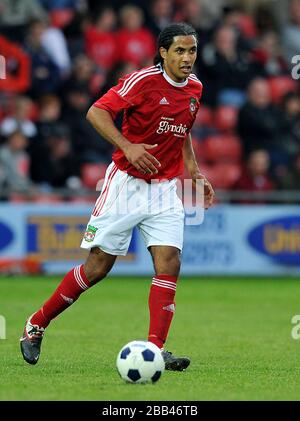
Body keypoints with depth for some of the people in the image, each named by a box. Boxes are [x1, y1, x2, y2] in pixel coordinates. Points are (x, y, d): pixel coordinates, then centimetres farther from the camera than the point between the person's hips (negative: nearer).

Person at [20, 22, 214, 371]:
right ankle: (36, 324, 16)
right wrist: (128, 146, -30)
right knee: (99, 266, -2)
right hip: (126, 182, -5)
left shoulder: (194, 88, 8)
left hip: (164, 189, 5)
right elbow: (96, 112, -18)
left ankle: (155, 349, -13)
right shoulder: (144, 80, -14)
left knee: (169, 263, -12)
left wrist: (194, 171, 15)